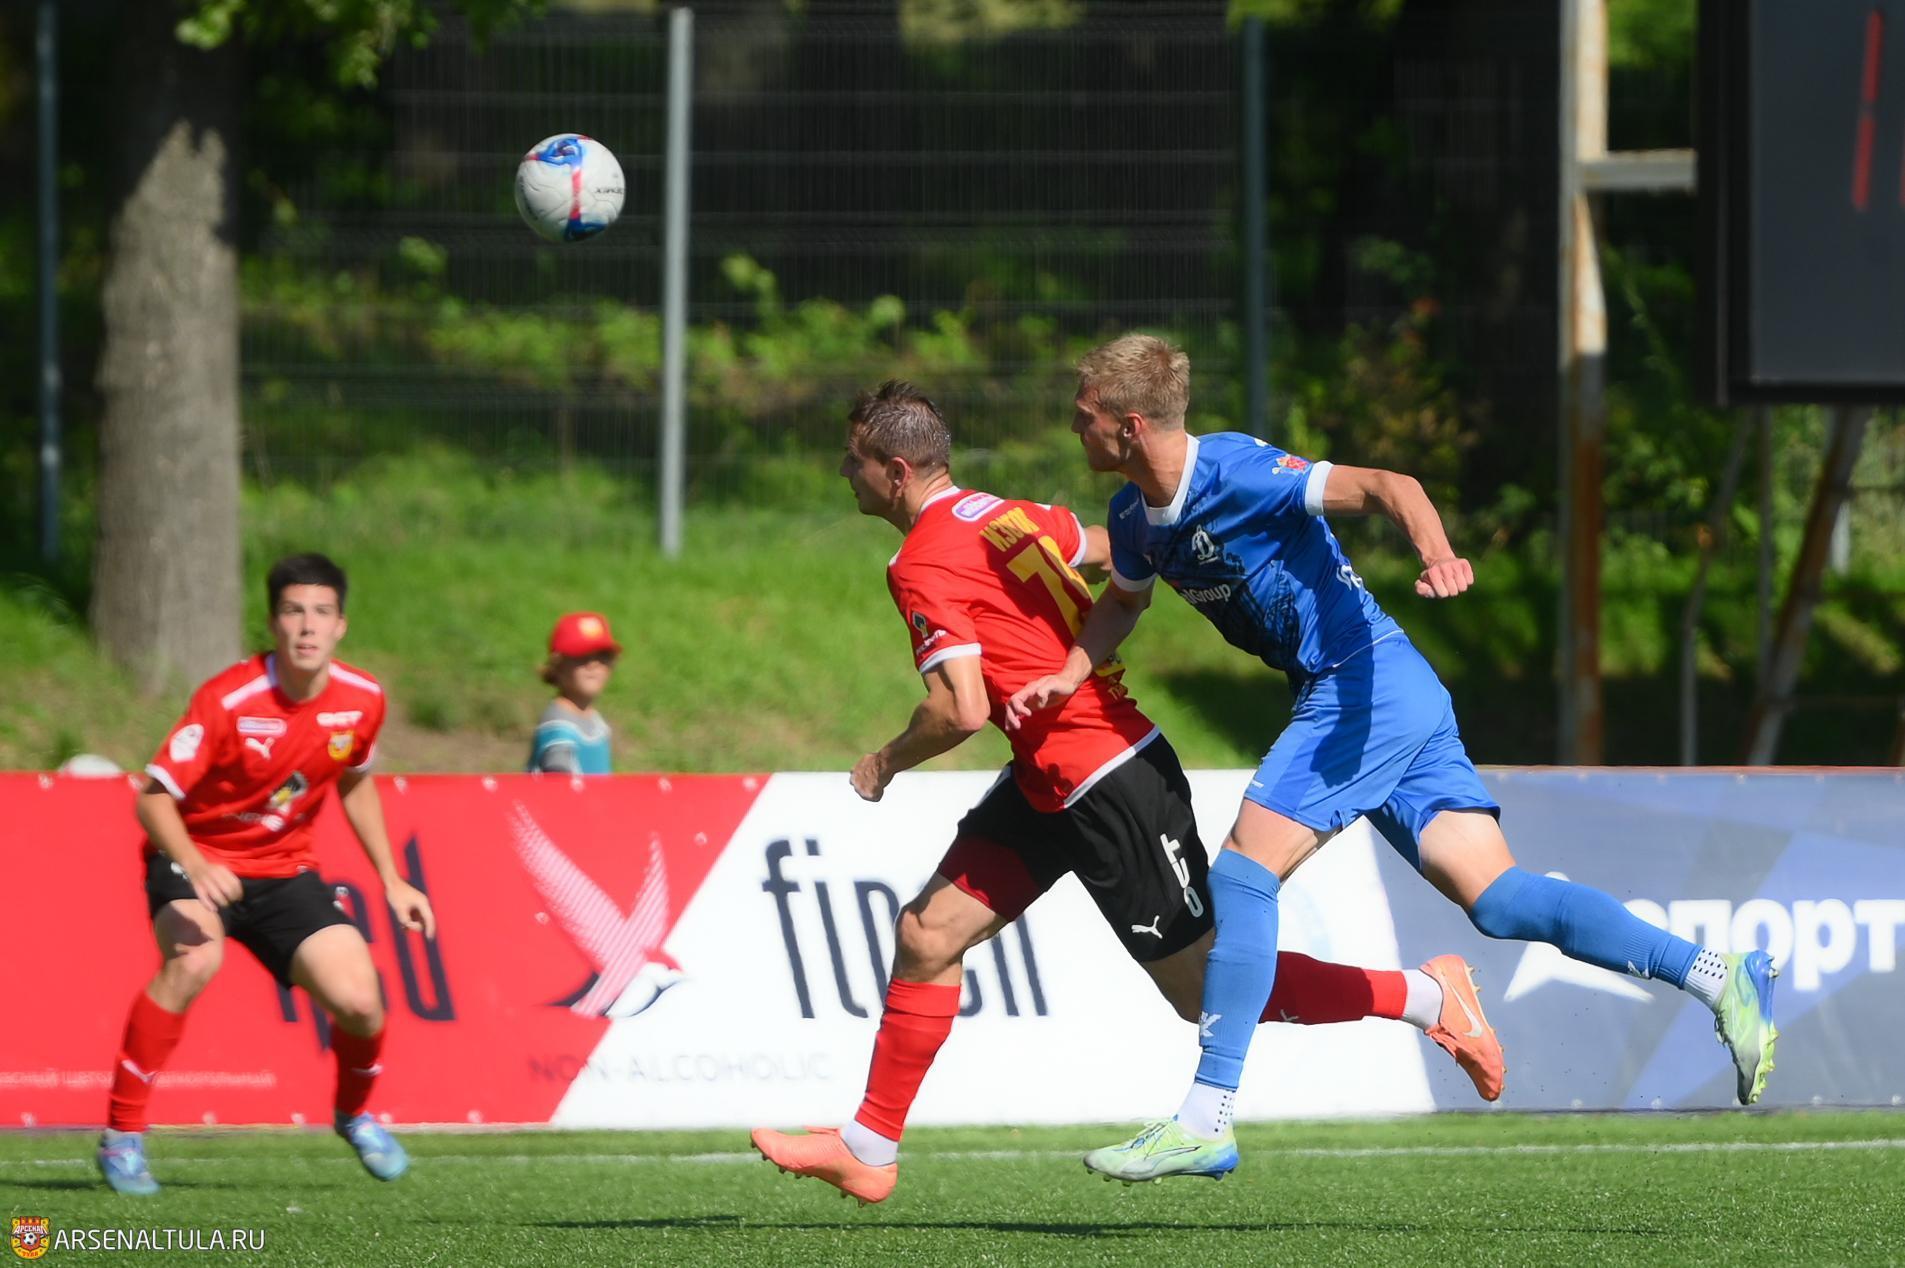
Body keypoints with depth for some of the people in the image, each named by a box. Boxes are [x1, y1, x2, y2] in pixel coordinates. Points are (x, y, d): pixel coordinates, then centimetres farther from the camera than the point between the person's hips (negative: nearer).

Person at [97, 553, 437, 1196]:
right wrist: (194, 866, -41)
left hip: (284, 867, 4)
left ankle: (355, 1114, 24)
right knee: (195, 958, -36)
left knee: (360, 1002, -12)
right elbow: (154, 797, -23)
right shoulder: (228, 700, -24)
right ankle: (122, 1135, -25)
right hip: (198, 860, -4)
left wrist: (390, 880, 12)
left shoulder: (362, 700, -7)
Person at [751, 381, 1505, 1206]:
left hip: (1109, 788, -10)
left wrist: (886, 762, -7)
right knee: (926, 937, 7)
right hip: (1048, 786, 10)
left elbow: (962, 710, -24)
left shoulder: (924, 566, -17)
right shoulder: (1006, 516, 8)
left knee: (1206, 993, -1)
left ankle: (1426, 995, 8)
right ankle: (868, 1151, 13)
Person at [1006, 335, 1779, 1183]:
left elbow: (1386, 487, -23)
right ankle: (1719, 978, -5)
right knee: (1493, 897, -2)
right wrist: (1067, 677, 15)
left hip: (1368, 688, -9)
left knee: (1243, 872, -13)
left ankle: (1206, 1120, -13)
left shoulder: (1238, 473, -16)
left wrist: (1435, 553, -43)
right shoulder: (1136, 517, 11)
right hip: (1386, 701, 9)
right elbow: (1124, 599, 32)